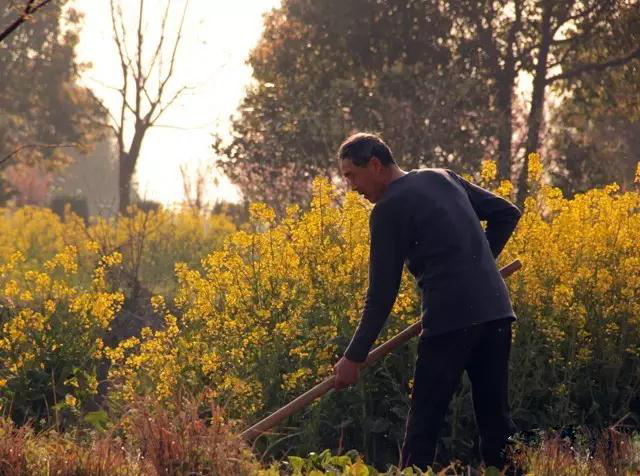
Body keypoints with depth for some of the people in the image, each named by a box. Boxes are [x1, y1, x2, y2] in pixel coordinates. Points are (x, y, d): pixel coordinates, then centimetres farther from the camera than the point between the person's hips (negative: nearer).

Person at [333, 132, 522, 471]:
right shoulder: (443, 178, 18)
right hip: (496, 310, 7)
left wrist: (354, 357, 1)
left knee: (424, 421, -3)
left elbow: (382, 292, -4)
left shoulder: (388, 209, -3)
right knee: (495, 418, 9)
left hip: (451, 318, -7)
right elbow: (507, 214, 20)